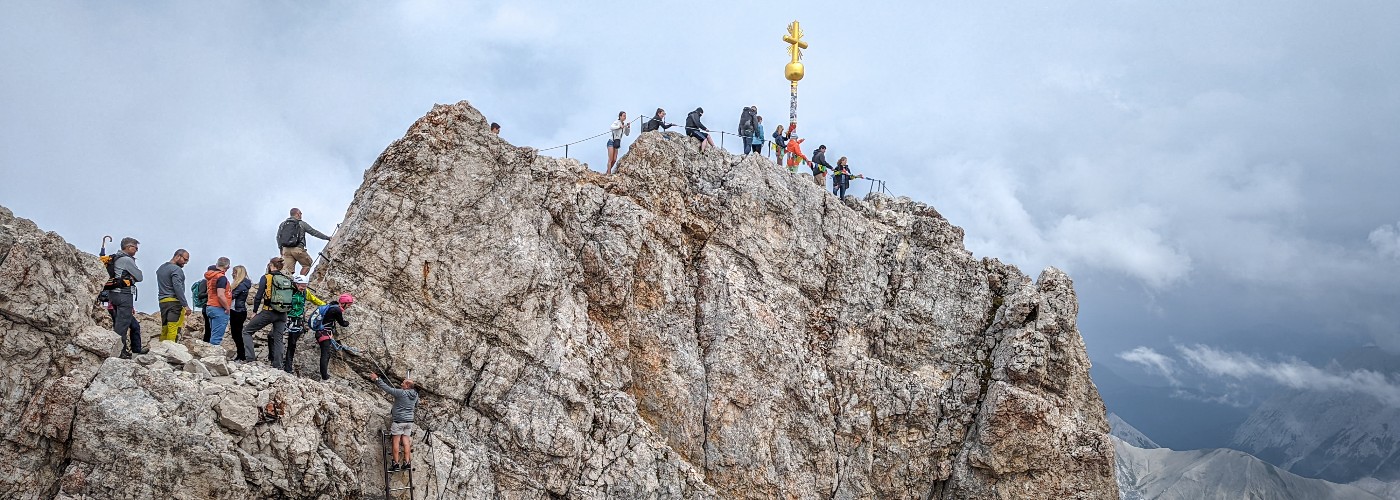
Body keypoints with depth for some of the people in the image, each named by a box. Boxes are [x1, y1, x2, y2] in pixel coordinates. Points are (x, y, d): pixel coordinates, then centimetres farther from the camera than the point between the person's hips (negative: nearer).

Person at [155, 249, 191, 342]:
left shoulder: (160, 268, 20)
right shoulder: (176, 269, -9)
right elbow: (178, 288, -16)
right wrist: (185, 305, -17)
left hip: (162, 301, 9)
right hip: (174, 302, -9)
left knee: (164, 330, 7)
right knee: (174, 330, -12)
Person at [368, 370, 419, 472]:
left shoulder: (401, 393, -16)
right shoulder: (415, 395, 5)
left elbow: (387, 388, -16)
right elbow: (416, 406, 23)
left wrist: (377, 380, -10)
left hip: (399, 420, -6)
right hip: (409, 420, 6)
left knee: (395, 441, 0)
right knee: (406, 440, 9)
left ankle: (396, 464, -2)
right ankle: (407, 463, 4)